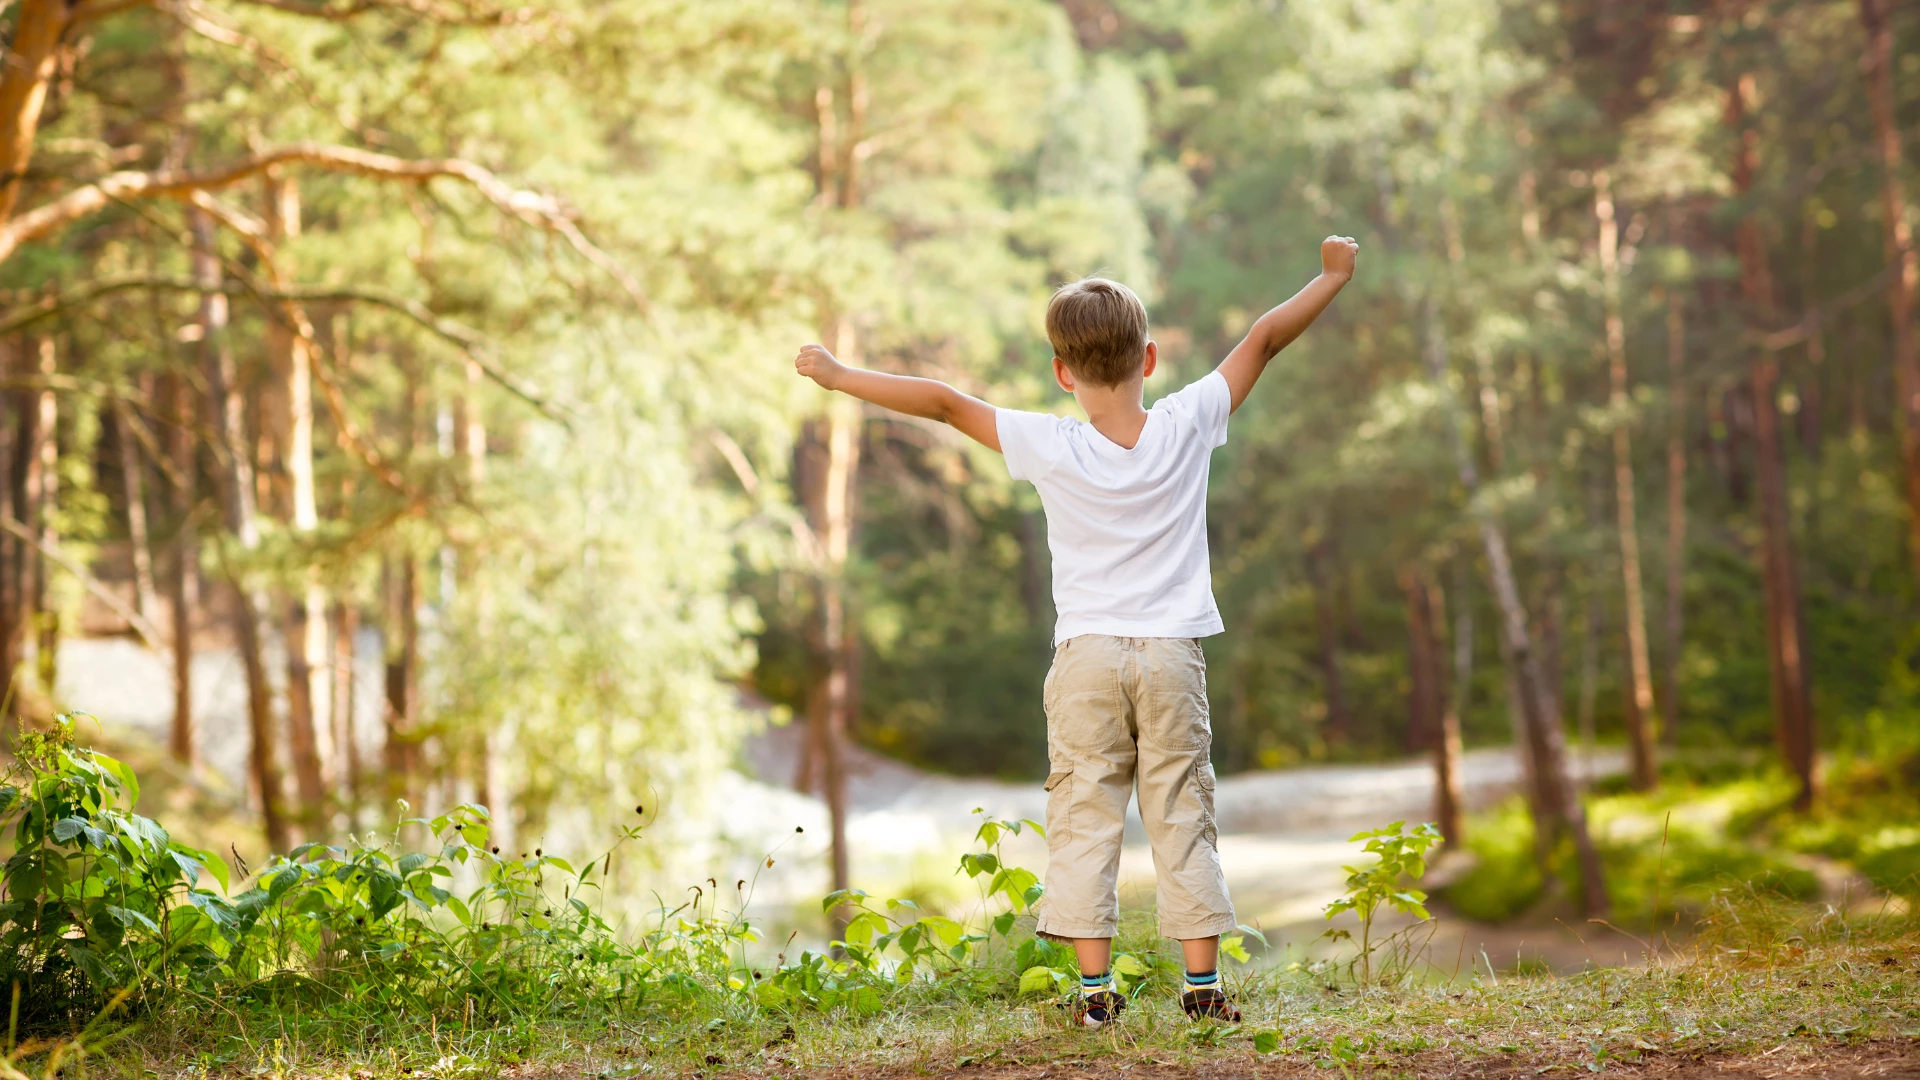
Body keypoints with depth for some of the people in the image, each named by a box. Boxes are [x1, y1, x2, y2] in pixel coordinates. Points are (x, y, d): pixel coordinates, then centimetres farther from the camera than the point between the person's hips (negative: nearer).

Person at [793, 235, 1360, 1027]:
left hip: (1087, 657, -1)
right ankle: (1202, 984, 7)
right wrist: (1333, 276, 16)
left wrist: (840, 377, -1)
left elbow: (945, 403, -9)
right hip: (1172, 655, 2)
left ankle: (1096, 989, 1)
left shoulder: (1052, 448, -10)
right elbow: (1264, 339, 5)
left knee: (1085, 817, 4)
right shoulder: (1187, 426, -5)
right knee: (1182, 817, 7)